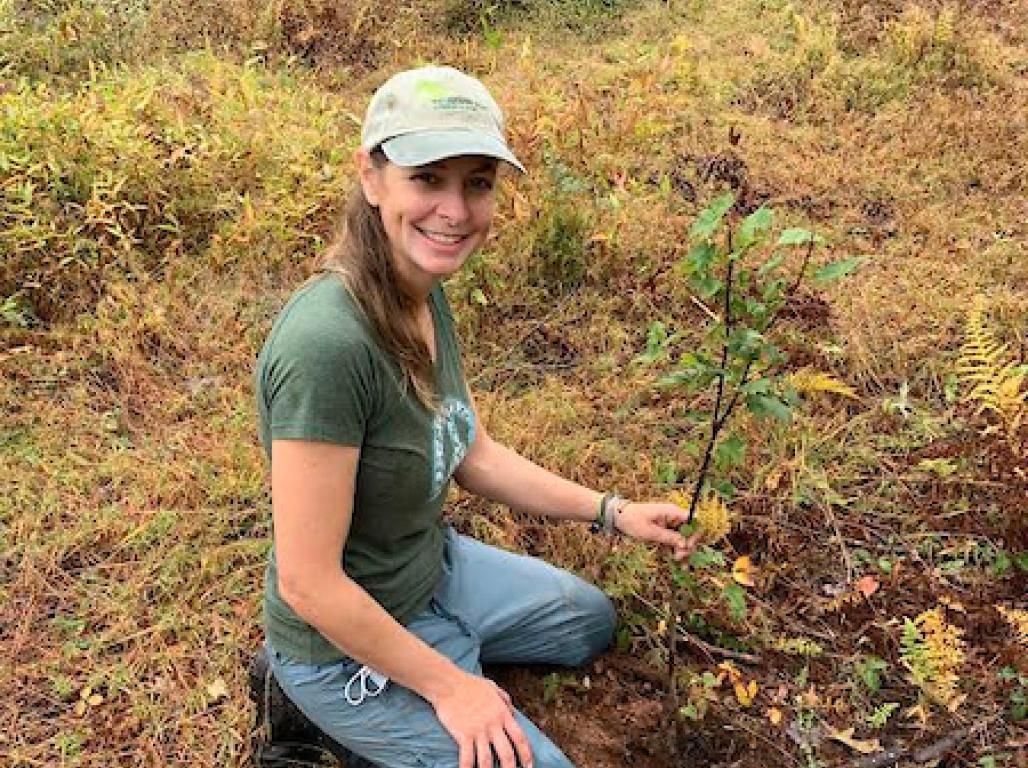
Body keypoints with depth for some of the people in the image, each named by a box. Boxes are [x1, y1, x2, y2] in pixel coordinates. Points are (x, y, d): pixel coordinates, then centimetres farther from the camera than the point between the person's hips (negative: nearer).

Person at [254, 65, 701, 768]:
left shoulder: (427, 296, -7)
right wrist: (447, 686, -18)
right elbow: (309, 585, -29)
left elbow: (475, 456, 6)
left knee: (591, 623, 27)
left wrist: (612, 512, 0)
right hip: (349, 640, -8)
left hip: (434, 570, 8)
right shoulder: (328, 345, -35)